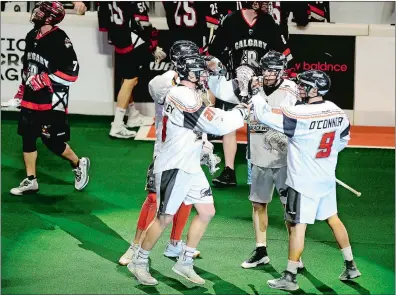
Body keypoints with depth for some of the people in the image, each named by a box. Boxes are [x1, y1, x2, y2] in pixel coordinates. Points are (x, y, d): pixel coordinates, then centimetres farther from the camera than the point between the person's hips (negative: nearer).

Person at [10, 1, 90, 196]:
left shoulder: (60, 40, -18)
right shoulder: (31, 36, 7)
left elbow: (71, 72, -21)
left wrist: (45, 80, -23)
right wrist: (22, 88, 22)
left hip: (52, 101, -8)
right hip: (31, 98, 8)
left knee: (52, 141, -4)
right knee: (27, 137, 7)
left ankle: (78, 164, 22)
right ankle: (30, 181, 15)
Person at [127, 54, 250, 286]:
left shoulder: (191, 95, 13)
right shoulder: (184, 96, -20)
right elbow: (217, 125, -19)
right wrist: (241, 113, -5)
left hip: (190, 167, 10)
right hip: (173, 167, -10)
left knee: (207, 212, 9)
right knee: (165, 218, -4)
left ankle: (185, 263, 17)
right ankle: (140, 262, 12)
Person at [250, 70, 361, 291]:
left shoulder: (300, 115, -24)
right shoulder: (338, 113, -2)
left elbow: (265, 115, -22)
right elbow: (343, 140, 14)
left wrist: (253, 95, -7)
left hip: (303, 181, -7)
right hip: (327, 178, 7)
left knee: (298, 226, -1)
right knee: (333, 219, 20)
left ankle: (290, 278, 3)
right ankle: (351, 267, 27)